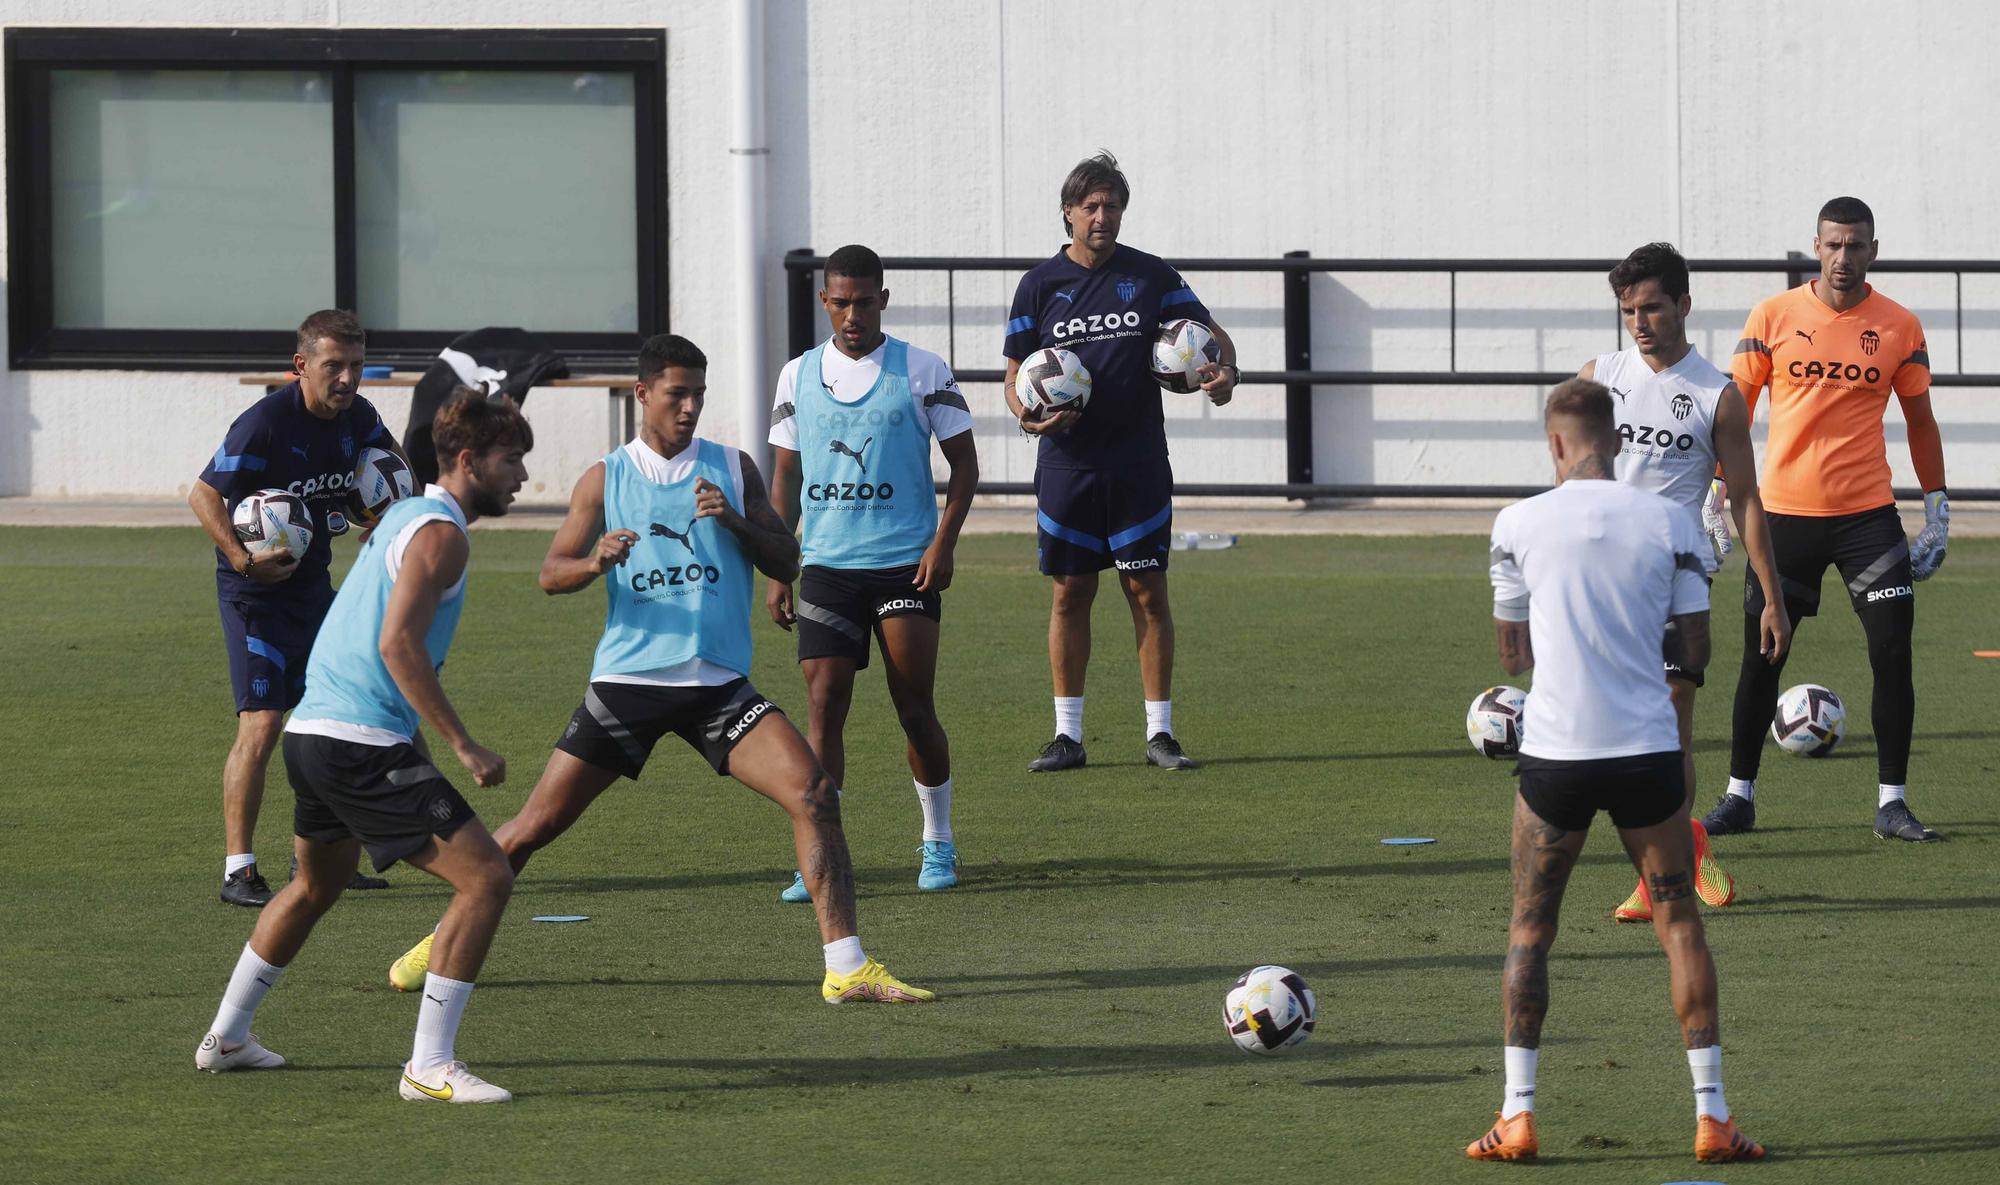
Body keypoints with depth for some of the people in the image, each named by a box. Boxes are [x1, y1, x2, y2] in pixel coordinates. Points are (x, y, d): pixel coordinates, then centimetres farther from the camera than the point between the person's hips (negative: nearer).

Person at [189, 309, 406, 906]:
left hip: (313, 584, 8)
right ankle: (238, 871, -12)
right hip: (256, 589, -8)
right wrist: (242, 559, -33)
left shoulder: (356, 415, -1)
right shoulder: (266, 423, -23)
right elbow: (203, 493, -23)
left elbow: (388, 452, 23)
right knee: (261, 726, -16)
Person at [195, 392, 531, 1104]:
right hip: (367, 744, -10)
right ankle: (430, 1066, -15)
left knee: (317, 886, 32)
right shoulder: (441, 533, -11)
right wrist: (463, 746, -21)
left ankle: (226, 1038, 42)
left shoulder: (403, 516, 19)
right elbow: (398, 643, -21)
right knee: (485, 879, -12)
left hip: (313, 730, 10)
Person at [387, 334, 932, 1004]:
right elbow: (551, 575, 2)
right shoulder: (606, 479, 6)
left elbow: (787, 564, 6)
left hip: (718, 684, 1)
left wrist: (734, 521, -13)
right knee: (535, 825, 0)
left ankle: (846, 968, -15)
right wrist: (595, 563, -20)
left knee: (814, 795, -18)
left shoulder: (733, 469, 8)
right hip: (628, 678, -1)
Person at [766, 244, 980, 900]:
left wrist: (943, 543, -9)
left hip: (906, 566, -2)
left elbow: (964, 464, 3)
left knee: (915, 709, 1)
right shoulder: (799, 376, 8)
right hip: (826, 566, 2)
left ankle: (938, 844, 19)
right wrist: (777, 570, 7)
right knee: (823, 702, -7)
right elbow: (785, 478, 13)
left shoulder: (922, 371, 0)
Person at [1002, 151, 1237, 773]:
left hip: (1139, 463, -1)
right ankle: (1068, 734, 11)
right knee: (1070, 594, 4)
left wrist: (1224, 370, -16)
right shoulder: (1040, 284, 4)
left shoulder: (1151, 276, 2)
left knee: (1148, 591, -1)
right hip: (1066, 463, 1)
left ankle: (1160, 733, 4)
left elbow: (1210, 333, 6)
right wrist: (1024, 411, -16)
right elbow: (1016, 371, 6)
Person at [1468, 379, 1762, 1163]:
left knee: (1529, 929, 12)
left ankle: (1517, 1114, 5)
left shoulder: (1519, 525, -2)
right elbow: (1696, 652, 2)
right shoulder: (1669, 522, -1)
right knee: (1679, 923, 10)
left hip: (1554, 752, 0)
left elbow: (1512, 652, 7)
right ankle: (1712, 1116, 5)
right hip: (1647, 747, 0)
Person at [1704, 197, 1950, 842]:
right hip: (1785, 512, 0)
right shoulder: (1774, 317, -1)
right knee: (1761, 658, 4)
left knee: (1893, 650, -6)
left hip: (1868, 513, 1)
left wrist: (1938, 509, 7)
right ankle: (1739, 796, 17)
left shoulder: (1900, 327, 2)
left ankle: (1892, 802, 3)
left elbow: (1919, 421, 10)